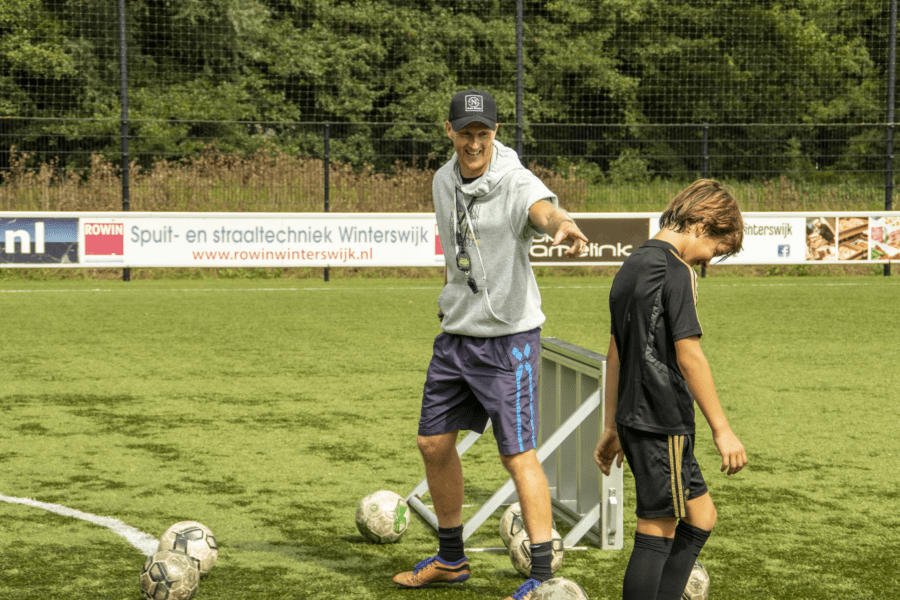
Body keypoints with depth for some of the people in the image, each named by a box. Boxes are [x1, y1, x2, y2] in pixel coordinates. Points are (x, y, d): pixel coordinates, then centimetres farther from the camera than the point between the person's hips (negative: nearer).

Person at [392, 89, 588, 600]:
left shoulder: (515, 182, -18)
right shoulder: (444, 181, 4)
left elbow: (544, 209, -42)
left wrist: (566, 227, -64)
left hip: (509, 338, -7)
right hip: (455, 334, 7)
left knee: (518, 454, -10)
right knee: (434, 443, 12)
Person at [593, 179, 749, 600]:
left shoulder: (632, 265, 14)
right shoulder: (676, 271, -14)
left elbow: (615, 352, 19)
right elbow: (688, 356, -18)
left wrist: (612, 427, 24)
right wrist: (722, 429, -15)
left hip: (636, 418, 9)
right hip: (663, 421, -9)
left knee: (701, 515, 17)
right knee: (657, 533, -4)